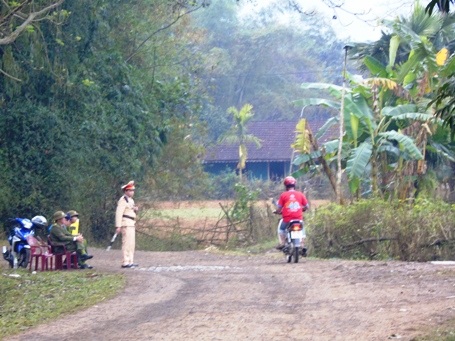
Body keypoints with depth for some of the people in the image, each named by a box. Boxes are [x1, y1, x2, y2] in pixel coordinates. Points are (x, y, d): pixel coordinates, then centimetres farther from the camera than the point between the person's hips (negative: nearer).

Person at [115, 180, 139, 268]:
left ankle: (130, 261, 17)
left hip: (131, 224, 10)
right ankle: (125, 262, -13)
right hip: (126, 224, -10)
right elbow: (118, 213, -19)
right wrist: (118, 226, -25)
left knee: (132, 244, 12)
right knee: (127, 243, -12)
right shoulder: (123, 200, -12)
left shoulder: (130, 200, 18)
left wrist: (135, 209, 5)